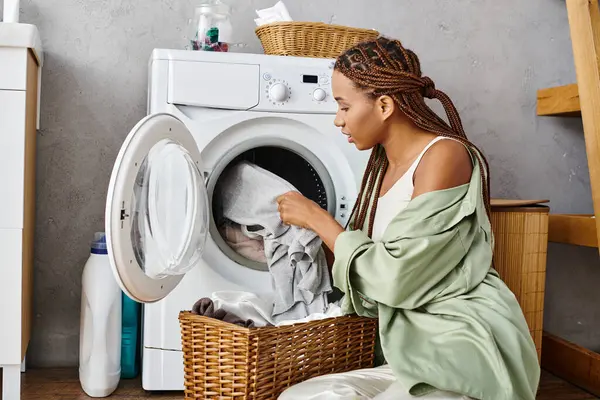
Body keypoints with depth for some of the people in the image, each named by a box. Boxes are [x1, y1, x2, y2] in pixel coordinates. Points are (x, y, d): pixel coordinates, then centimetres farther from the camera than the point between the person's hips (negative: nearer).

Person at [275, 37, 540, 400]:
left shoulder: (446, 155, -12)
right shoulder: (383, 167, 12)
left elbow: (396, 278, -17)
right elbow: (374, 289, 12)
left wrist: (318, 219, -8)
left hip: (467, 347, -7)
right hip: (415, 353, 7)